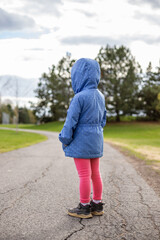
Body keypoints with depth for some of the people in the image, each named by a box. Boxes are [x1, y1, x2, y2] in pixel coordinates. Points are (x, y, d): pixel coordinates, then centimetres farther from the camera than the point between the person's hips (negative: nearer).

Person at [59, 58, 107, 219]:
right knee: (95, 174, 15)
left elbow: (71, 121, -16)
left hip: (81, 141, -8)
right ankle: (97, 205, 26)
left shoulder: (79, 98, -19)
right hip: (96, 141, 8)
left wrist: (65, 140, -5)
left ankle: (84, 208, 15)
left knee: (84, 175, 2)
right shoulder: (100, 96, 6)